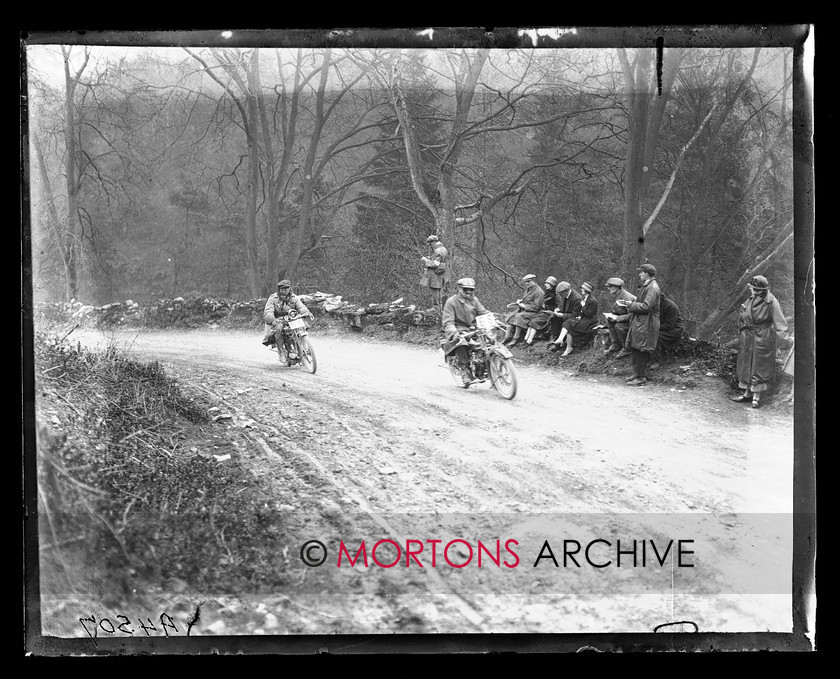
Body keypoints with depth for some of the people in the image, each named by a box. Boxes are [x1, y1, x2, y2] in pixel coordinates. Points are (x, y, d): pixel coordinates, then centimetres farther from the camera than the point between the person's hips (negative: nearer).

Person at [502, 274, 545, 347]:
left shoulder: (538, 291, -15)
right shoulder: (528, 289, 14)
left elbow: (536, 307, -19)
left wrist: (523, 306, -18)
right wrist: (520, 301, 5)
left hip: (533, 312, -9)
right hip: (524, 310, 9)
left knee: (519, 316, -32)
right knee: (510, 317, -8)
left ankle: (516, 338, -27)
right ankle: (508, 336, -12)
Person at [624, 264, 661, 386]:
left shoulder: (652, 288, -16)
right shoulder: (645, 286, 16)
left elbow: (646, 306, -23)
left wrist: (631, 305, -14)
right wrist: (631, 304, 10)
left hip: (645, 325, -10)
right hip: (639, 322, 10)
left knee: (640, 351, -7)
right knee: (634, 349, 13)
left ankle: (641, 377, -2)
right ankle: (638, 373, 22)